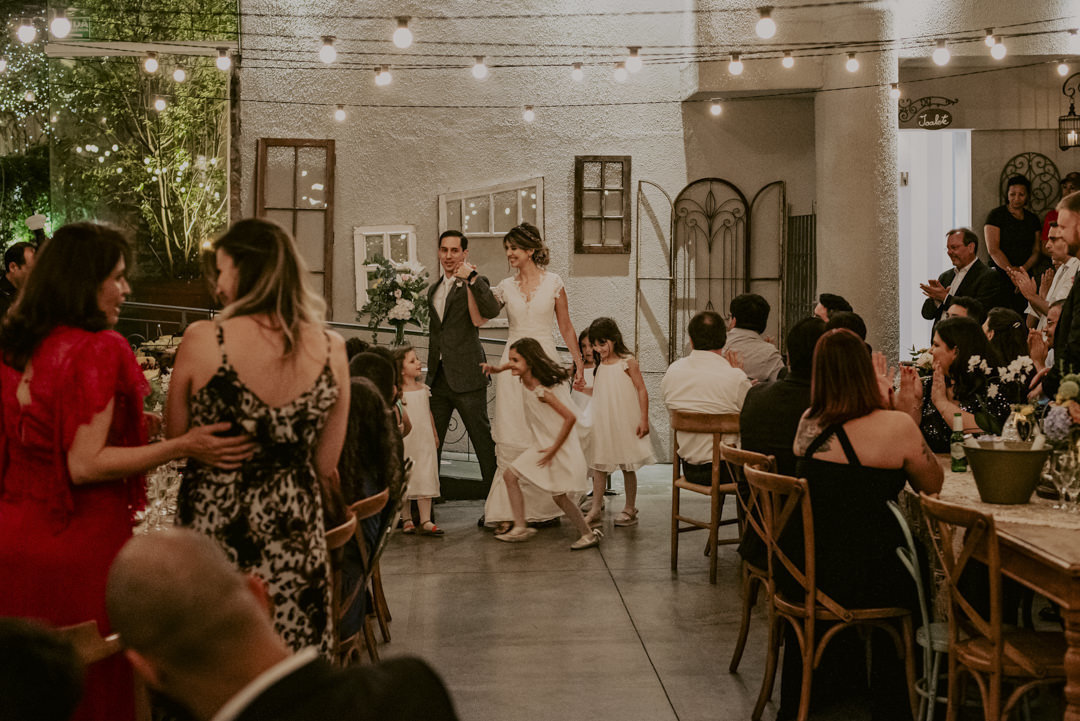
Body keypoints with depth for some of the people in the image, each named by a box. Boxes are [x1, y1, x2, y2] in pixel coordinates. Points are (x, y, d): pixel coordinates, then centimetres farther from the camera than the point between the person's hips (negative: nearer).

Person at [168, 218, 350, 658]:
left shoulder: (203, 340, -12)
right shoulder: (330, 349, -4)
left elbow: (174, 439, 1)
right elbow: (327, 468, 4)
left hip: (215, 526, -2)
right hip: (295, 536, 3)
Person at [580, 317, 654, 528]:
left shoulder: (627, 362, -9)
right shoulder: (600, 365, 9)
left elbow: (641, 390, -10)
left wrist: (644, 419, -14)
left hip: (624, 423, -6)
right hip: (602, 423, 6)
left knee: (627, 467, 5)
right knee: (598, 465, 3)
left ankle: (630, 509, 16)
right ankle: (595, 510, 7)